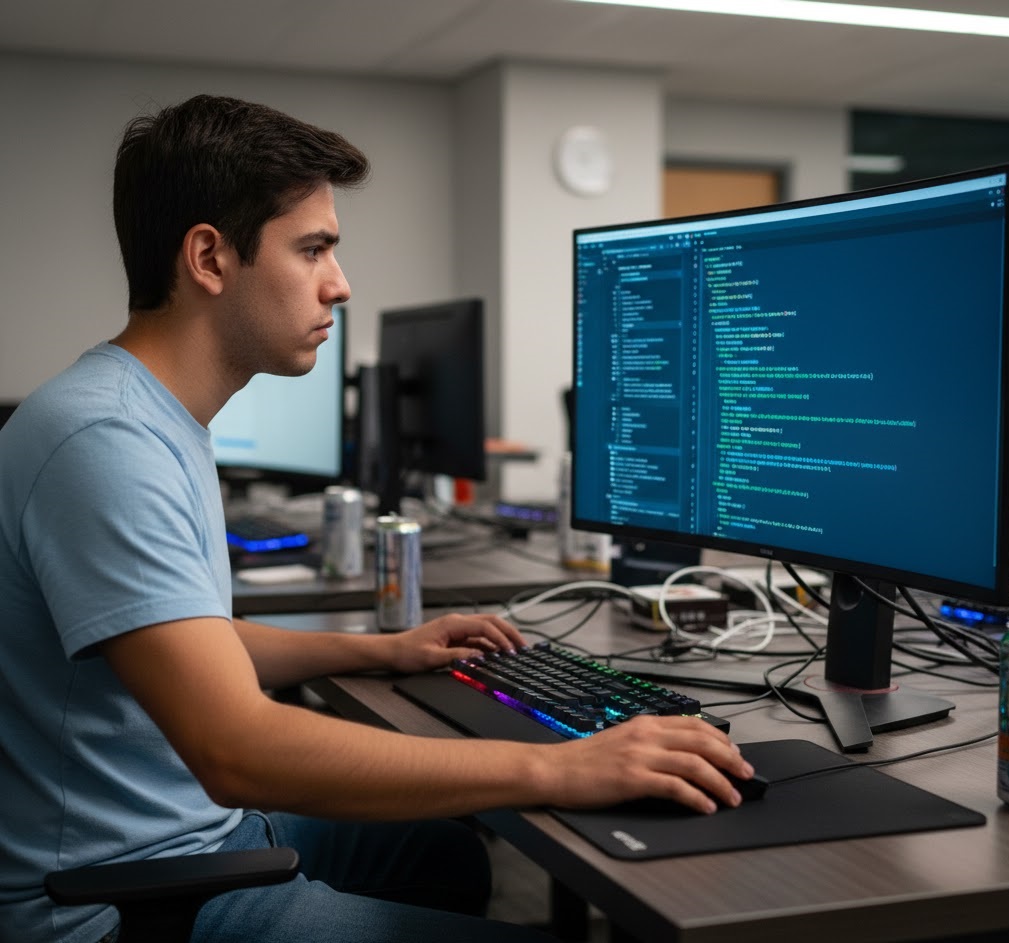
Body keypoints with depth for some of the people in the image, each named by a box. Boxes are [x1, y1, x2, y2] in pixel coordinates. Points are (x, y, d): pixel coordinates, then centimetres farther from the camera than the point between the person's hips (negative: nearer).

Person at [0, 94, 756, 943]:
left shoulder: (160, 422, 7)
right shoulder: (105, 441, -25)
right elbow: (236, 750, -34)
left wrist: (381, 650, 16)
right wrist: (552, 769, -34)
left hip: (200, 823, 10)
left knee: (451, 855, 23)